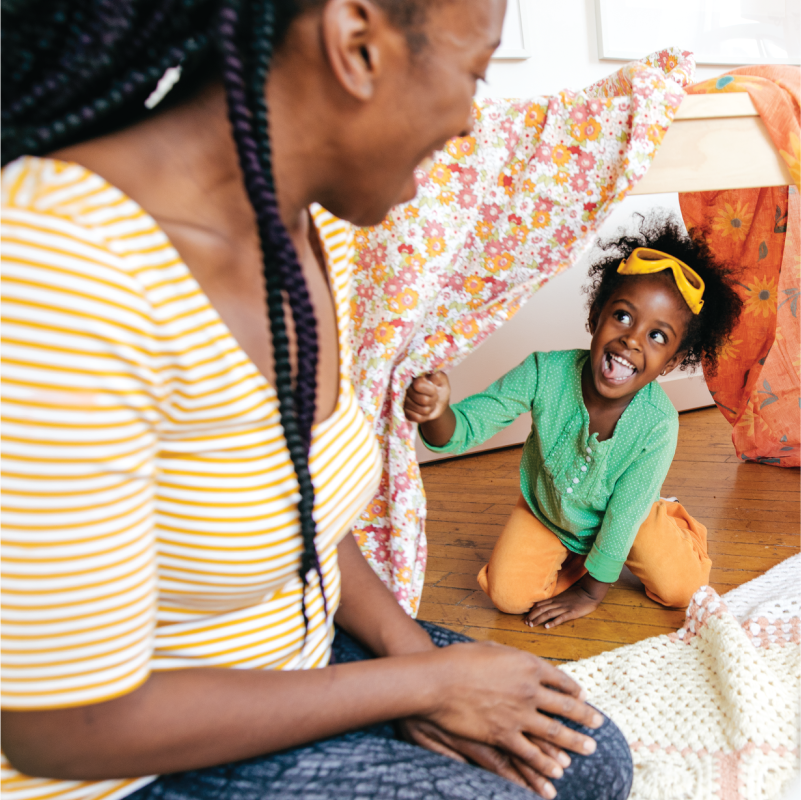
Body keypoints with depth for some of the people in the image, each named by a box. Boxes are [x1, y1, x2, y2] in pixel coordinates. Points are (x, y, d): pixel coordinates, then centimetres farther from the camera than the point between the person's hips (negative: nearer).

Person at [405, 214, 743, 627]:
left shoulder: (657, 424, -34)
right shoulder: (546, 373, -33)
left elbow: (623, 515, -23)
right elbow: (466, 427, -31)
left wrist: (592, 592, -12)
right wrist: (435, 412, -56)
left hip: (619, 516, 0)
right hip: (545, 508, 1)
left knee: (680, 589, -9)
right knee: (509, 594, -12)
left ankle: (669, 521, 22)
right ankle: (570, 555, 17)